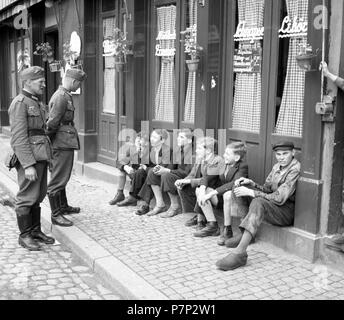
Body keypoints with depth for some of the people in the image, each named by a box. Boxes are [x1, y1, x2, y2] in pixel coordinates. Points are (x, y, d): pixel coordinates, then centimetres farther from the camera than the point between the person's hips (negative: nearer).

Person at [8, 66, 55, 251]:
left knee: (38, 196, 13)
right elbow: (19, 137, -18)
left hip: (41, 157, 9)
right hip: (28, 158, -9)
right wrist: (28, 165, -22)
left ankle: (36, 231, 23)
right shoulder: (19, 103, -11)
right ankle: (24, 236, 9)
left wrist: (46, 158, 19)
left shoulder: (36, 102, 17)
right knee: (27, 197, -2)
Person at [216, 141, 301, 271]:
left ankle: (240, 252, -43)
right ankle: (245, 233, -4)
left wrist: (251, 192, -22)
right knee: (241, 186, 1)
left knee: (258, 202, -36)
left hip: (288, 211, -9)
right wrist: (251, 183, -5)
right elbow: (267, 189, 14)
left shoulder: (295, 170, -16)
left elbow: (279, 198, -23)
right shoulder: (277, 167, 11)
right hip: (273, 206, 9)